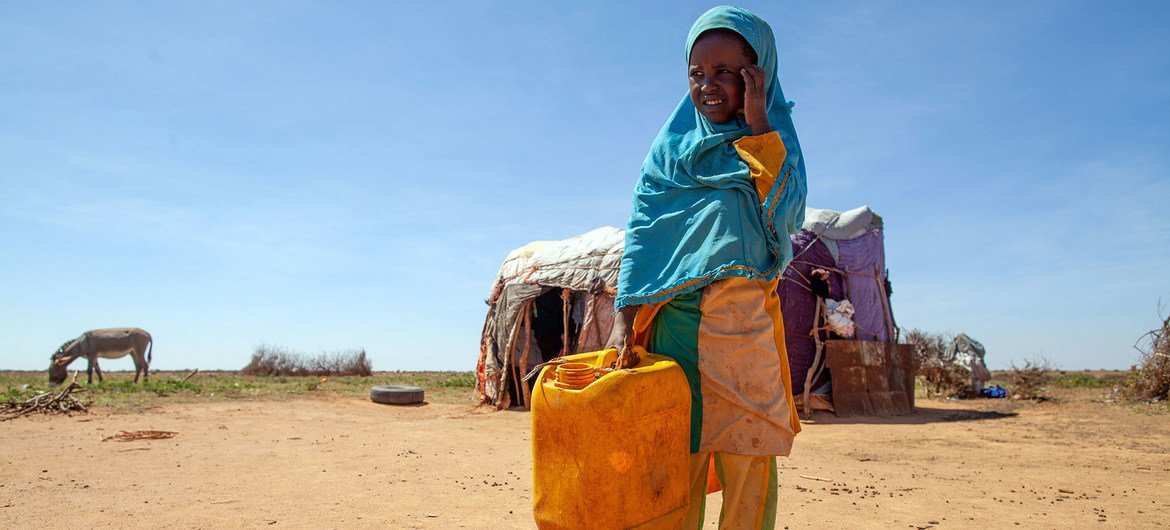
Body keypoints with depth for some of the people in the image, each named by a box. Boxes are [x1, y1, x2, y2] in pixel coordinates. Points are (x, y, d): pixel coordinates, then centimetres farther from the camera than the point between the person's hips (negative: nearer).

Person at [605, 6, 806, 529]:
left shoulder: (775, 138, 11)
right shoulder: (671, 144, 12)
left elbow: (787, 216, -6)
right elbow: (640, 232, 4)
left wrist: (757, 126, -6)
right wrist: (624, 318, -7)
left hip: (745, 319, 0)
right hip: (674, 318, 1)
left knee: (749, 466, -3)